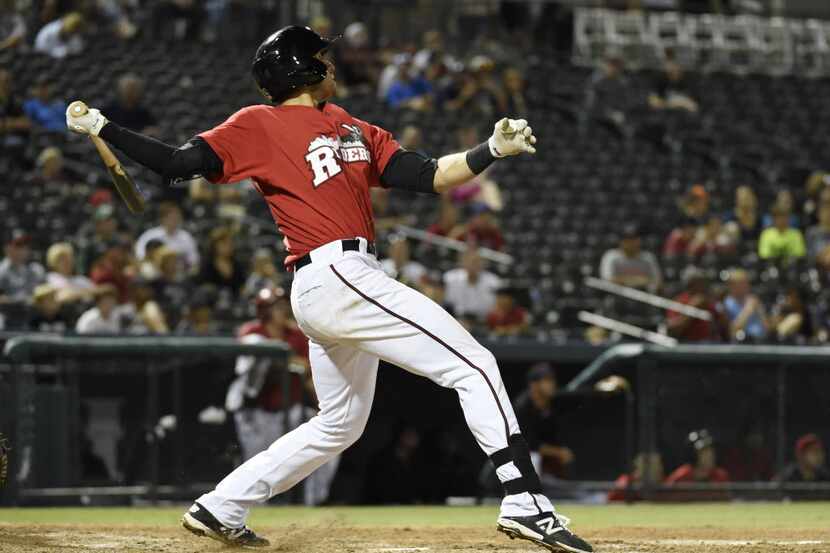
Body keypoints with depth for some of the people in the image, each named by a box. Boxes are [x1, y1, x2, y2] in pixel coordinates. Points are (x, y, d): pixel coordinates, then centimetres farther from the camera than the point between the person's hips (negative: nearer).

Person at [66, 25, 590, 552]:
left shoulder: (355, 130, 20)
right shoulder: (258, 125, 0)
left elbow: (428, 176, 11)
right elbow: (178, 164, -4)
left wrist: (493, 150, -2)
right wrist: (101, 128, -9)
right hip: (339, 275, -9)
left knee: (340, 423, 20)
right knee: (474, 365, -11)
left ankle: (220, 509, 22)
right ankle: (527, 504, -17)